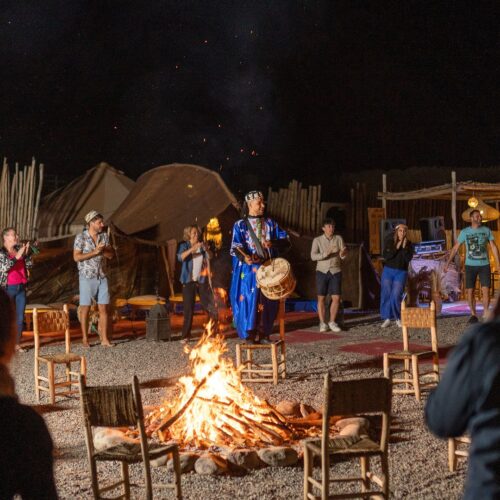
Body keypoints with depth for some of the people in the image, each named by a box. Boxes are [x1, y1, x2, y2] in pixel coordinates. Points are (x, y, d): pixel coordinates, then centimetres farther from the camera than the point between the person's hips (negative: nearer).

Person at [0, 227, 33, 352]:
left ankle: (17, 344, 15)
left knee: (20, 318, 7)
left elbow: (29, 265, 7)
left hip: (21, 287, 5)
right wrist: (17, 257, -24)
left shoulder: (19, 249, 7)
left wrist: (27, 254, -8)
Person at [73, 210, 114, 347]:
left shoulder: (104, 236, 6)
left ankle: (104, 339, 6)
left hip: (102, 277, 4)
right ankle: (85, 339, 8)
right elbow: (76, 257, -15)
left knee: (103, 308, 2)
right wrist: (95, 252, -19)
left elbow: (111, 255, 6)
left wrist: (103, 250, -14)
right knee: (85, 309, 1)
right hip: (87, 278, -4)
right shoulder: (81, 237, -8)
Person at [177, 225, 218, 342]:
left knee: (210, 305, -1)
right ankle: (186, 335, 0)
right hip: (189, 281, -2)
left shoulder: (201, 245, 12)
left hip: (202, 280, 2)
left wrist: (205, 248, -22)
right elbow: (180, 257, -15)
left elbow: (210, 256, -3)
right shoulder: (184, 245, 5)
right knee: (188, 308, -3)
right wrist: (192, 249, -27)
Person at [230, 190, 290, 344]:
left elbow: (286, 241, 7)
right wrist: (245, 257, -30)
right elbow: (236, 247, -8)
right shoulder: (240, 225, 4)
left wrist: (272, 243, -14)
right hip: (248, 270, -3)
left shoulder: (270, 223, 14)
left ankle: (264, 334, 9)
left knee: (267, 301, 2)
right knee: (249, 300, -8)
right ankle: (250, 335, -3)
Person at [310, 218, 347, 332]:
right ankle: (322, 323, 8)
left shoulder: (339, 238, 3)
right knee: (321, 298, 0)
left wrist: (343, 253, -25)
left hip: (335, 271, 2)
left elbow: (343, 256, -1)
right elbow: (313, 256, -12)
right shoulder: (317, 240, -2)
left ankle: (332, 322, 10)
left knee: (336, 298, -2)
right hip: (322, 271, -1)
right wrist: (325, 254, -27)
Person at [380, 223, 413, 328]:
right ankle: (387, 318, 9)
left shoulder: (408, 244, -1)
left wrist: (404, 247, -19)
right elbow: (385, 256, -13)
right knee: (386, 294, 0)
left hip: (401, 272, -1)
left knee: (396, 296, -9)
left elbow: (408, 258, -11)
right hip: (388, 271, 1)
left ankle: (398, 318, 7)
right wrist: (396, 248, -19)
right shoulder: (389, 241, -3)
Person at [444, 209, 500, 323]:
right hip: (470, 265, 0)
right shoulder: (465, 232, 1)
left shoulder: (486, 230, 3)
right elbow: (455, 248, 4)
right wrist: (447, 263, -1)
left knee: (485, 290, -7)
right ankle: (473, 314, 11)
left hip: (484, 265, 0)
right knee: (470, 291, 0)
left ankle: (485, 314, 2)